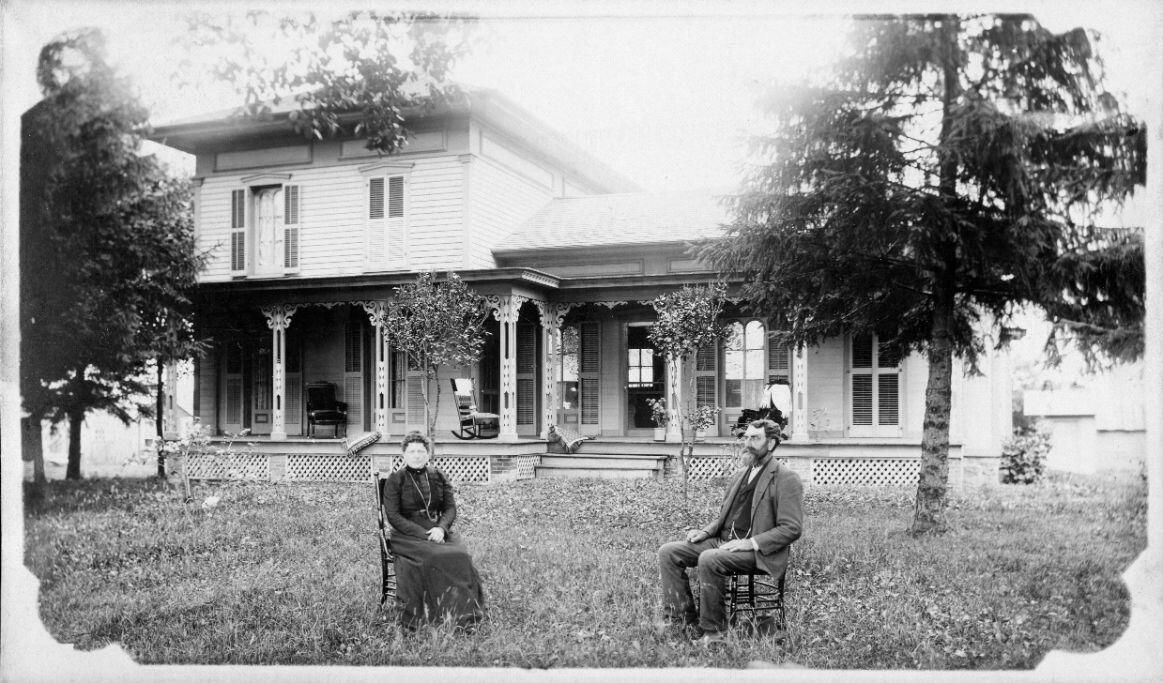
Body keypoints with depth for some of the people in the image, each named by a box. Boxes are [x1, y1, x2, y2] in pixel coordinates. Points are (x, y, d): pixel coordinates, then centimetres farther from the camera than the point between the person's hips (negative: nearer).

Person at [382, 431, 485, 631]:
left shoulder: (439, 477, 15)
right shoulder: (395, 480, 4)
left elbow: (451, 508, 9)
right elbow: (393, 516, -4)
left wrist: (441, 528, -14)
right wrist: (423, 534, -15)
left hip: (438, 531, 3)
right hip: (408, 535, -3)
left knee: (461, 555, -27)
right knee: (433, 557, -35)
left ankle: (465, 617, -26)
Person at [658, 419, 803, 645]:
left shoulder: (786, 479, -3)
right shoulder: (738, 477, 21)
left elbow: (791, 528, -11)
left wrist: (751, 543, -20)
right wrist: (706, 531, 4)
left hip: (756, 551, -8)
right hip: (722, 541, 8)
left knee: (709, 559, -34)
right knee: (668, 553, -10)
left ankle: (712, 632, -20)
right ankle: (683, 620, -11)